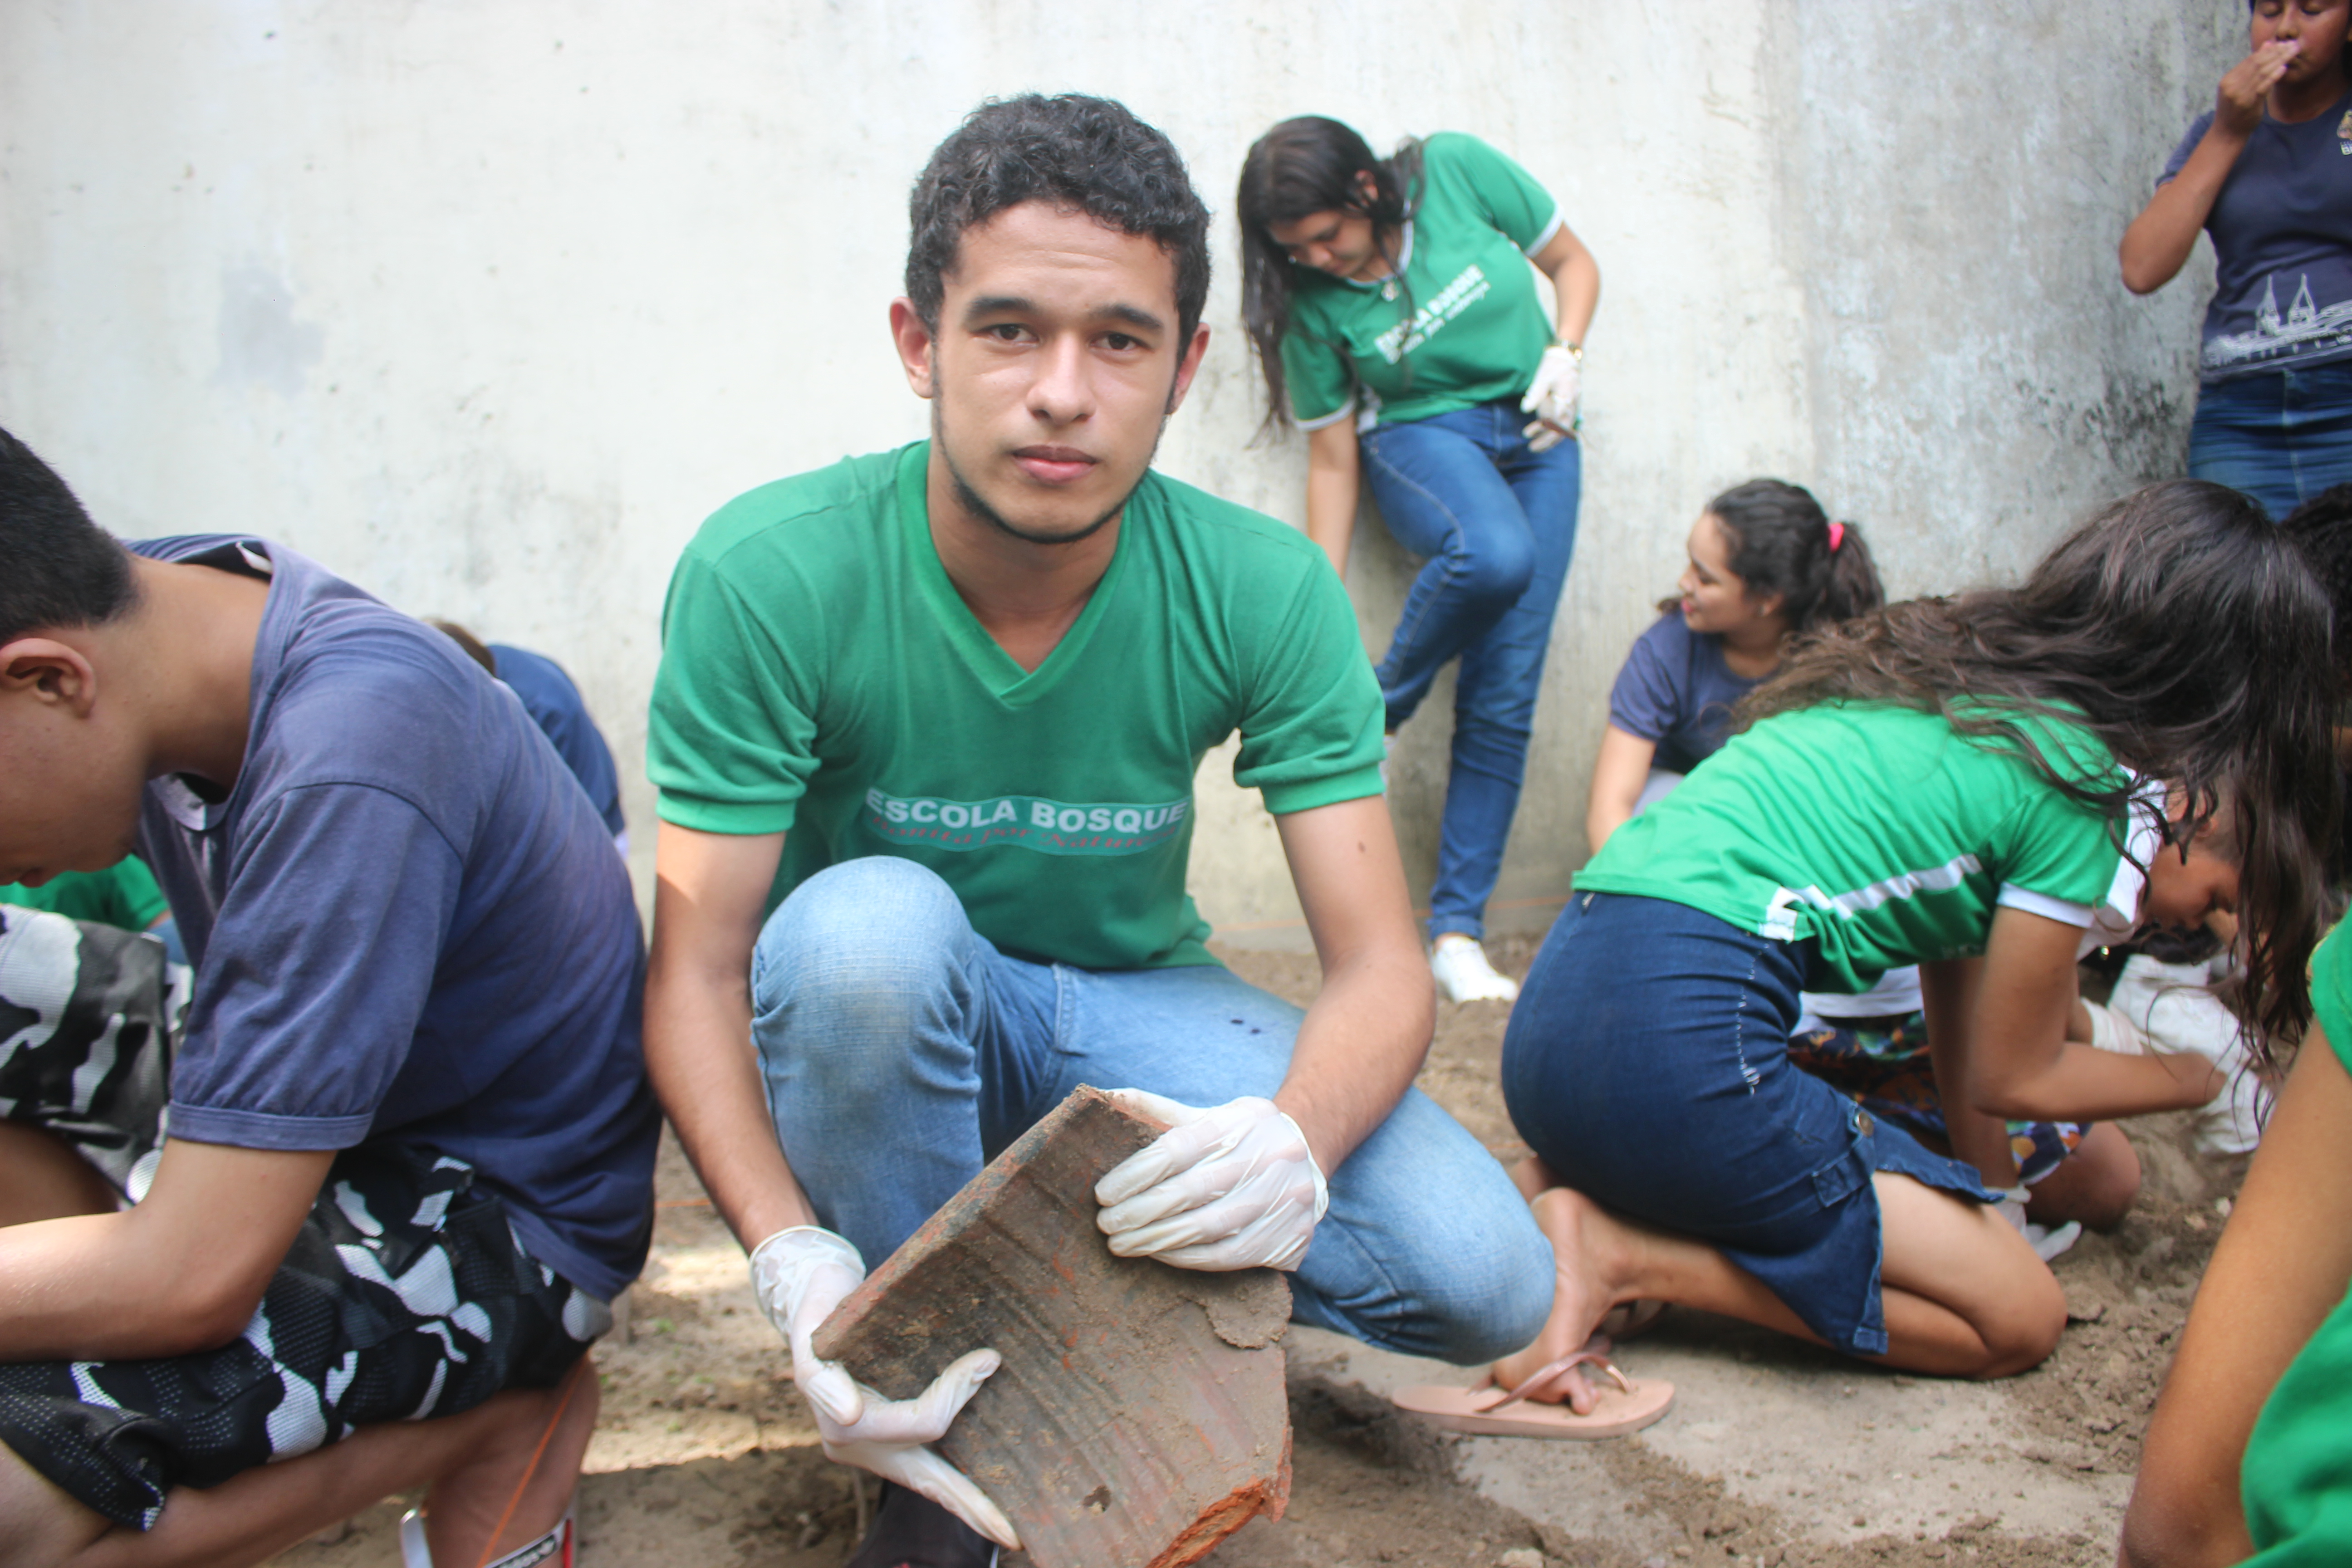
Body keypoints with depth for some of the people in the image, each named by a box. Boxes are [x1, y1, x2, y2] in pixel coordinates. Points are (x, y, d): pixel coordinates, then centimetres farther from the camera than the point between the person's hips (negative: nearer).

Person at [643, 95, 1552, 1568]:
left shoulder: (1268, 591, -17)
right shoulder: (772, 576, -23)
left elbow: (1381, 965, -18)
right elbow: (695, 973, -20)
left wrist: (1296, 1141, -41)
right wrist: (795, 1259, -37)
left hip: (1135, 1009, 2)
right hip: (875, 1014, -1)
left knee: (1488, 1281, -19)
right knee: (870, 919, -38)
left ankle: (1094, 1249, 9)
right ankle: (941, 1445, -14)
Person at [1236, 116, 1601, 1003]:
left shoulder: (1457, 170, -9)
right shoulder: (1312, 303, -9)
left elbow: (1573, 262, 5)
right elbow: (1332, 463, -4)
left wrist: (1565, 352, -14)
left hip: (1536, 438, 2)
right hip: (1421, 438, -2)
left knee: (1505, 693, -8)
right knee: (1494, 554, -39)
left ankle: (1457, 930, -2)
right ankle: (1381, 714, -11)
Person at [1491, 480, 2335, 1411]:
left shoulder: (1959, 675, 20)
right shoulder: (2076, 775, -4)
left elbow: (1958, 970, 27)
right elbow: (2013, 1077, 7)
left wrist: (1989, 1192, 35)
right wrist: (2204, 1078, 25)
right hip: (1680, 1043, -9)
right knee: (2018, 1319, 7)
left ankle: (1589, 1194, 7)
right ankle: (1628, 1254, -7)